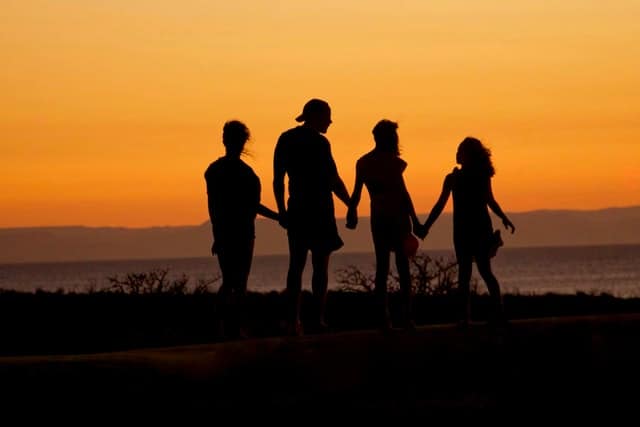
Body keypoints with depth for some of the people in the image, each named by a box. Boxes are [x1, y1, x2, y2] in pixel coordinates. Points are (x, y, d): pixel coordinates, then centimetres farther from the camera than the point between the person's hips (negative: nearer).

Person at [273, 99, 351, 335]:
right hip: (319, 210, -6)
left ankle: (293, 320, 5)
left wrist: (282, 211, 16)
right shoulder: (319, 142, -11)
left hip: (296, 209, 6)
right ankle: (318, 318, -6)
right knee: (320, 265, -1)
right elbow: (334, 180, -12)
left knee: (296, 264, 9)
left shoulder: (286, 139, 8)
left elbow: (278, 180, 10)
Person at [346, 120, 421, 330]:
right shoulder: (392, 162, -9)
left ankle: (384, 317, 0)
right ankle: (407, 316, -5)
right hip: (397, 217, -4)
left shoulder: (363, 163, 6)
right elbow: (402, 192, -12)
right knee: (402, 266, 0)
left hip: (378, 218, 4)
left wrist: (351, 213, 19)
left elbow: (356, 193, 7)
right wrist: (414, 219, -10)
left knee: (382, 266, 6)